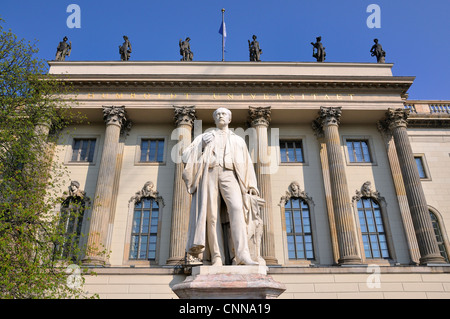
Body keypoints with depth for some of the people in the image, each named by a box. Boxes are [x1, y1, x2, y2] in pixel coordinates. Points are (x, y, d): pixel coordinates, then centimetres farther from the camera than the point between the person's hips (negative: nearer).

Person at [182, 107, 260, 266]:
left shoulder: (238, 140, 28)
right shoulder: (204, 137, 25)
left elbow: (246, 163, 21)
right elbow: (187, 155, 16)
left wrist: (251, 185, 8)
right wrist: (201, 144, -1)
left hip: (229, 174, 0)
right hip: (209, 173, 1)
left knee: (236, 208, -25)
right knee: (212, 214, -13)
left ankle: (242, 255, -33)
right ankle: (217, 257, -13)